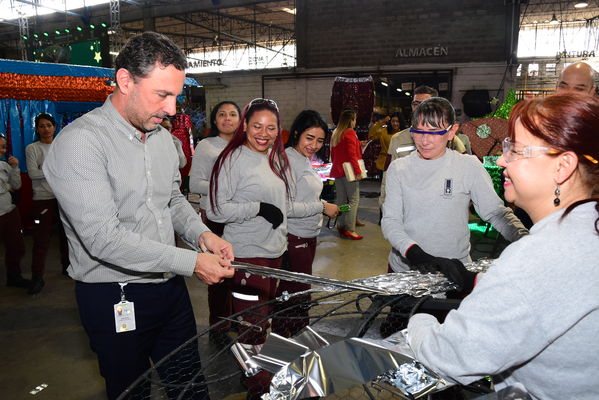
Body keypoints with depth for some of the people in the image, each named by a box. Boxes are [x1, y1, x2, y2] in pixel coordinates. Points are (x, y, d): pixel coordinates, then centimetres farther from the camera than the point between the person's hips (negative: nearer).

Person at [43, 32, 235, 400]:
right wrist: (192, 262, -24)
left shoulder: (162, 136, 5)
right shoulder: (81, 142, -20)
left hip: (170, 286, 7)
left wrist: (201, 233, -5)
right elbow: (103, 238, -25)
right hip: (115, 299, -6)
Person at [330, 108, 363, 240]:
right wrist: (358, 171, -16)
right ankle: (350, 229, -10)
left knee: (341, 199, 12)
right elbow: (352, 155, -17)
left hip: (337, 170, 8)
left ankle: (341, 226, 17)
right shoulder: (350, 133, -10)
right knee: (354, 199, -6)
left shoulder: (335, 134, 13)